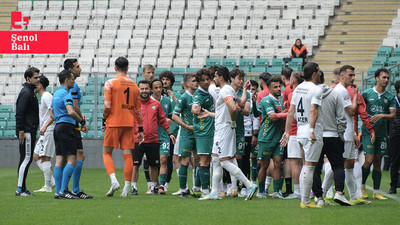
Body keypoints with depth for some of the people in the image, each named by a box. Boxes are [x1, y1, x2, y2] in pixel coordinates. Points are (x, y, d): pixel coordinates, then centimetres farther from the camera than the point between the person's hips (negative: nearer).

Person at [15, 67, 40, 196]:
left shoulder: (30, 92, 19)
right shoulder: (26, 93, -12)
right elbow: (19, 113, -18)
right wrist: (21, 131, -22)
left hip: (29, 132, 10)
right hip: (26, 132, -10)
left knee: (25, 159, 11)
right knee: (26, 158, -11)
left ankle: (22, 188, 14)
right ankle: (20, 189, -11)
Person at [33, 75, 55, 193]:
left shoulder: (46, 97, -12)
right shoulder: (43, 97, 20)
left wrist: (45, 127, -29)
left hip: (49, 131, -11)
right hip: (45, 132, 11)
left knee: (45, 158, -9)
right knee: (36, 156, 9)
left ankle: (48, 186, -7)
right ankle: (51, 181, 7)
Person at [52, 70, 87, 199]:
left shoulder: (56, 94, 19)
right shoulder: (66, 94, -11)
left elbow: (52, 114, 26)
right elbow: (71, 112, -24)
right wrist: (82, 122, -12)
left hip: (58, 127, 10)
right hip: (66, 127, -10)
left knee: (59, 161, 6)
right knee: (72, 160, -10)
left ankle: (58, 191, 4)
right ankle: (63, 191, -16)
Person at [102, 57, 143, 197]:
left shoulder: (110, 83, -4)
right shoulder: (134, 85, 10)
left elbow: (107, 106, -11)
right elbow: (138, 109, 13)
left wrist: (104, 120, 5)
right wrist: (140, 129, 18)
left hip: (114, 123, -4)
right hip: (129, 124, 4)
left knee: (106, 153, 6)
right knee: (127, 155, 3)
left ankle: (114, 180, -14)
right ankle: (126, 188, 0)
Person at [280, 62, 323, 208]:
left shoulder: (298, 88, 14)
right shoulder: (316, 89, -10)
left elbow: (291, 111, 15)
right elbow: (313, 110, -23)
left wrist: (287, 131, 18)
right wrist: (312, 130, -31)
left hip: (300, 131, 8)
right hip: (312, 131, -8)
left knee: (306, 165, 15)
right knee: (309, 166, -7)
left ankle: (305, 200, 16)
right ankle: (305, 201, -7)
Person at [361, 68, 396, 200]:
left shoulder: (390, 97, 7)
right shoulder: (367, 93, 0)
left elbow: (393, 116, 5)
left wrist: (382, 115, -14)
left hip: (382, 133, 3)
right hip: (368, 131, -3)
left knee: (377, 162, 5)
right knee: (369, 160, -12)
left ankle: (376, 192, 10)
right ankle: (362, 186, 9)